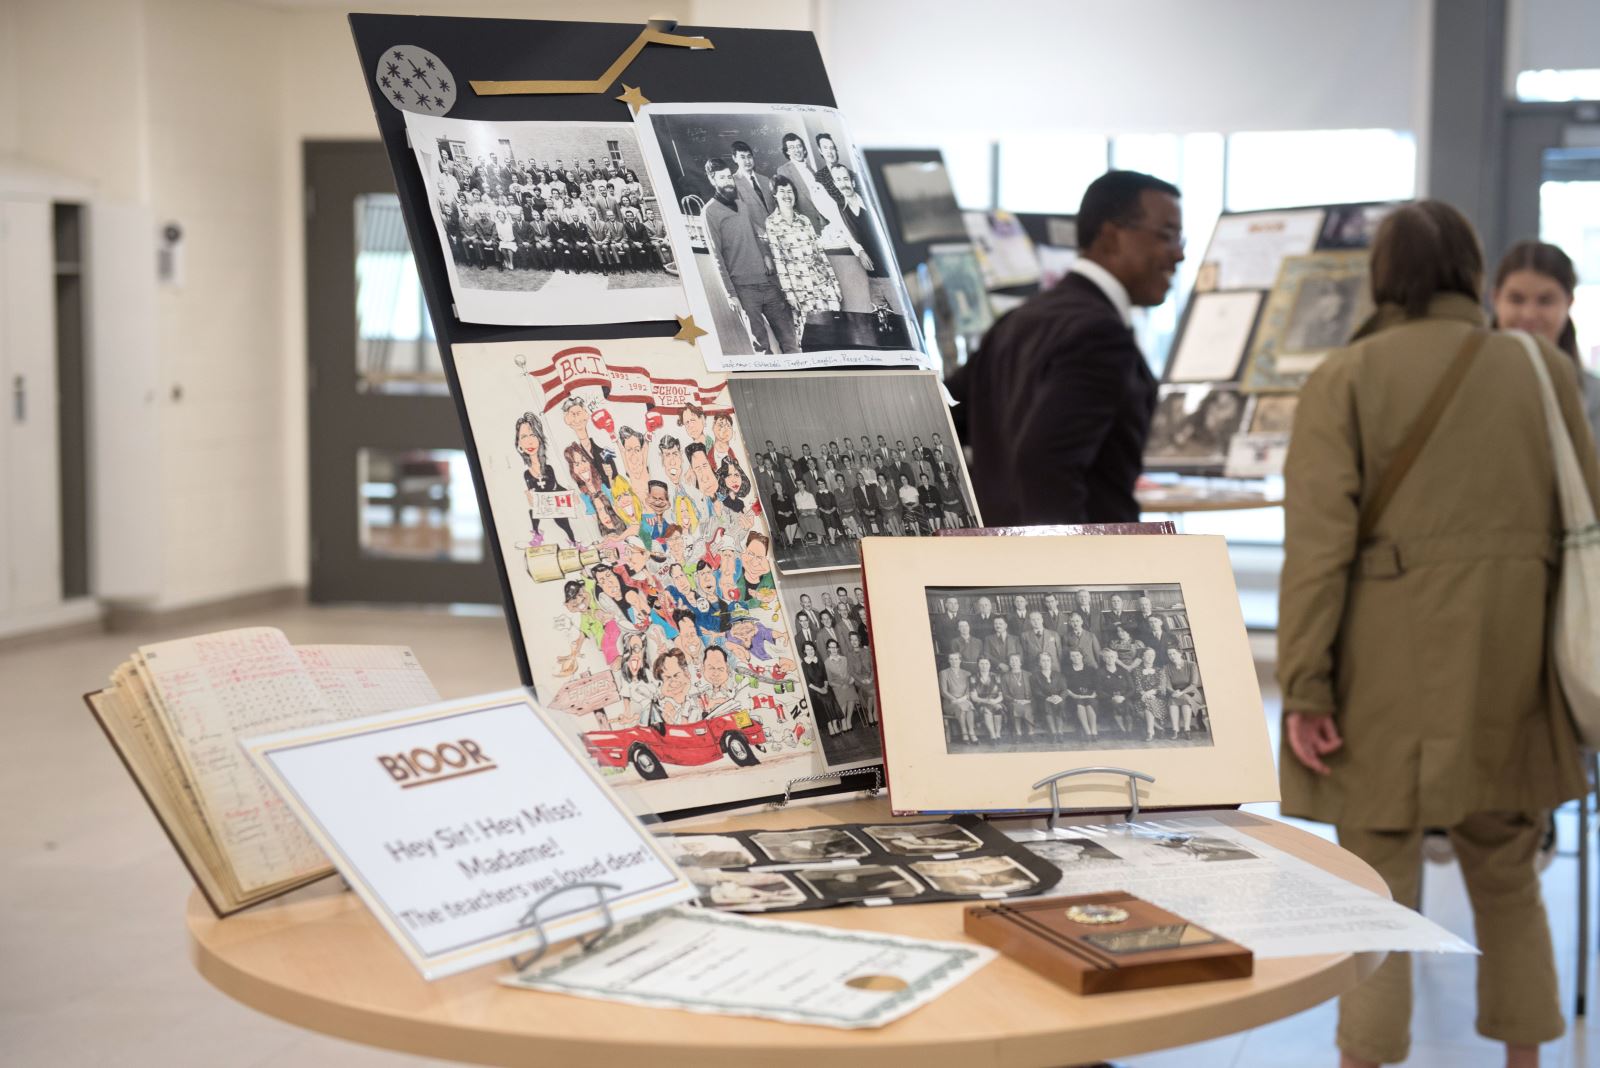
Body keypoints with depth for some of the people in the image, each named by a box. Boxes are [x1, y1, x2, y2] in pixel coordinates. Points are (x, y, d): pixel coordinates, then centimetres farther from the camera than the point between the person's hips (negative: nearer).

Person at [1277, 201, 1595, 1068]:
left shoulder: (1345, 378, -3)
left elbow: (1319, 543, -11)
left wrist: (1305, 689, -10)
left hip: (1390, 676, -3)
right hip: (1512, 673, 3)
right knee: (1508, 882, 19)